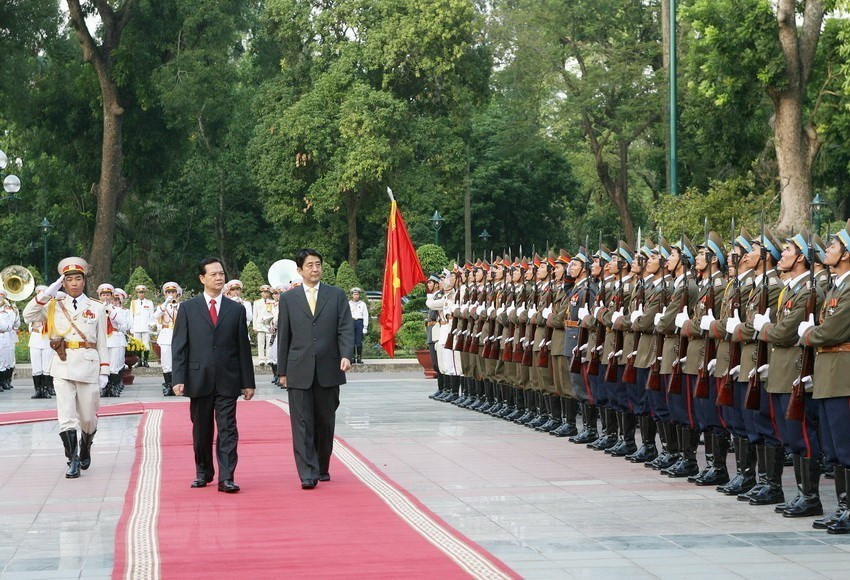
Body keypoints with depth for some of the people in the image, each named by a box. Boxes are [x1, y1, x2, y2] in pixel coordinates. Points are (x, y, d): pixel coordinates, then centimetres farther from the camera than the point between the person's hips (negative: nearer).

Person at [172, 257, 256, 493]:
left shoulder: (236, 310, 8)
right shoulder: (188, 308, 5)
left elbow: (243, 348, 9)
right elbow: (179, 346, 2)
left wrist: (248, 382, 6)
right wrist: (178, 379, -7)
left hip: (227, 381, 0)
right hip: (199, 379, 0)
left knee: (227, 429, -6)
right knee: (201, 430, 10)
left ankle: (226, 478, -8)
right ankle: (203, 473, 25)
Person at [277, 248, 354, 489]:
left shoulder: (336, 295, 7)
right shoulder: (288, 299, 8)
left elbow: (345, 329, 1)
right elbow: (283, 337, 9)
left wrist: (346, 355, -16)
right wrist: (282, 371, 6)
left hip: (328, 371, 1)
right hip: (299, 372, -1)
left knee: (325, 422, 9)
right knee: (302, 424, -6)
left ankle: (322, 467, 23)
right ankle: (308, 474, -8)